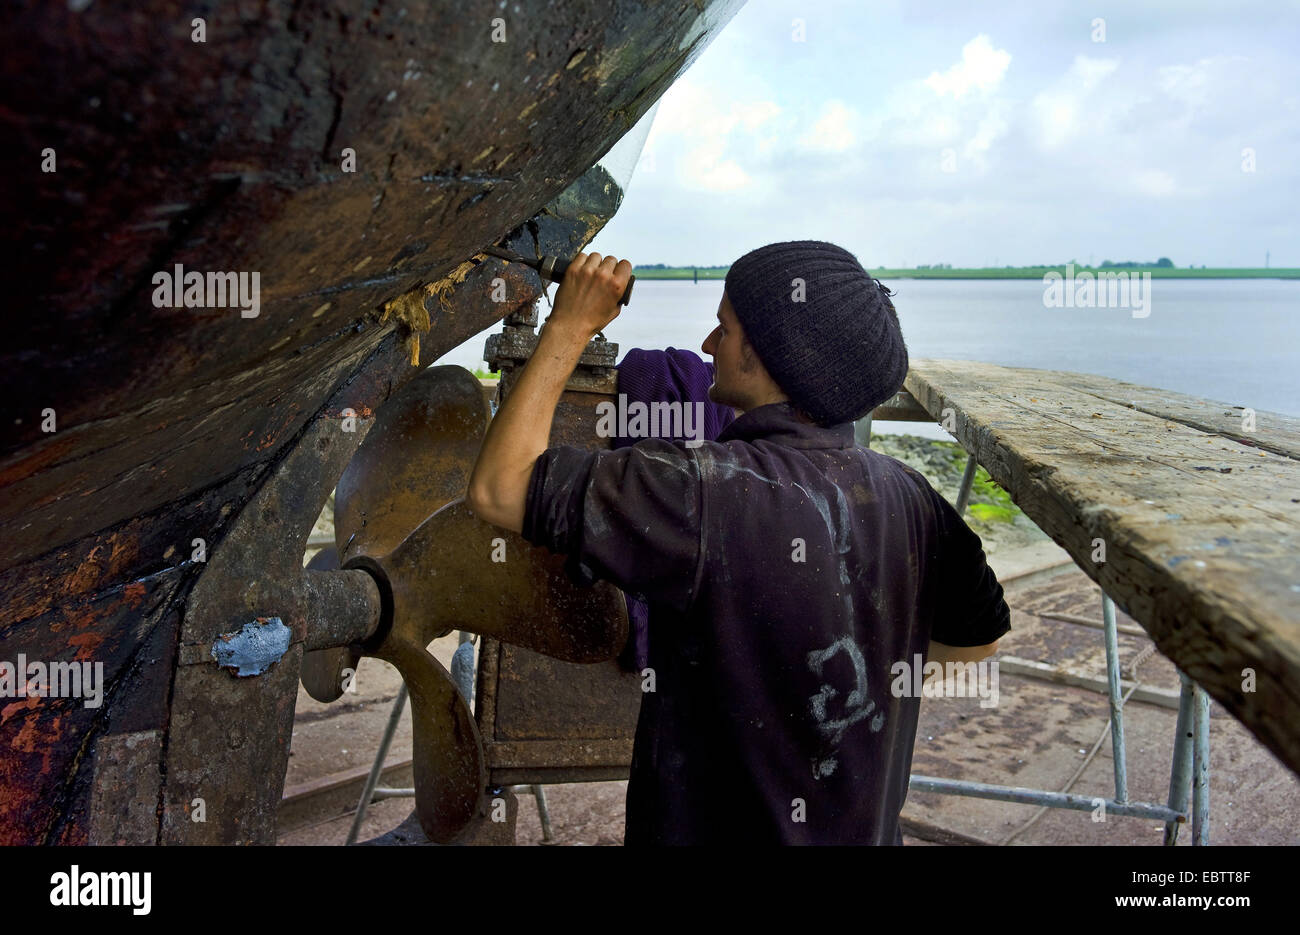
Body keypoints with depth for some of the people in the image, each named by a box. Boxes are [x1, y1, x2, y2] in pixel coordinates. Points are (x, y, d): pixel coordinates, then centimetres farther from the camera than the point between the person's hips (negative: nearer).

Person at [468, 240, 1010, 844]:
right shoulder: (910, 499, -10)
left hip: (713, 827, -5)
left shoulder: (709, 494, -30)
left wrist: (569, 327, -17)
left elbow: (498, 489, -25)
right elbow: (974, 641, 4)